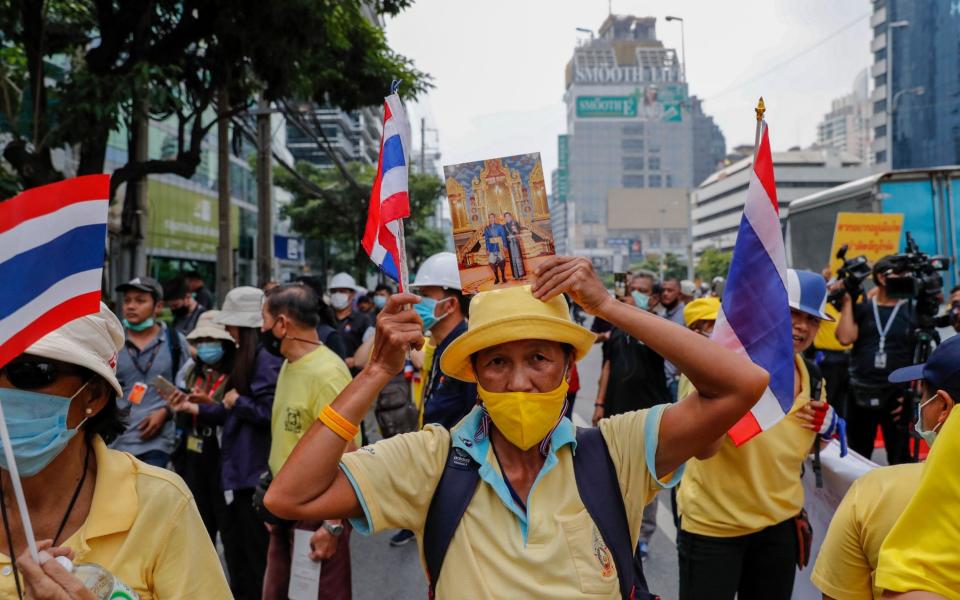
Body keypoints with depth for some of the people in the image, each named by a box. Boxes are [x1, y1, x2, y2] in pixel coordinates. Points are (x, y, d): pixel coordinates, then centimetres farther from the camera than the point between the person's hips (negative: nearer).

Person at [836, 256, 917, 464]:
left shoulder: (912, 311, 3)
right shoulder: (862, 308, 5)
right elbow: (845, 337, -12)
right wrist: (847, 301, -7)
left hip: (897, 395, -1)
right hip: (860, 394, 1)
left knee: (899, 458, 4)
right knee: (857, 456, 13)